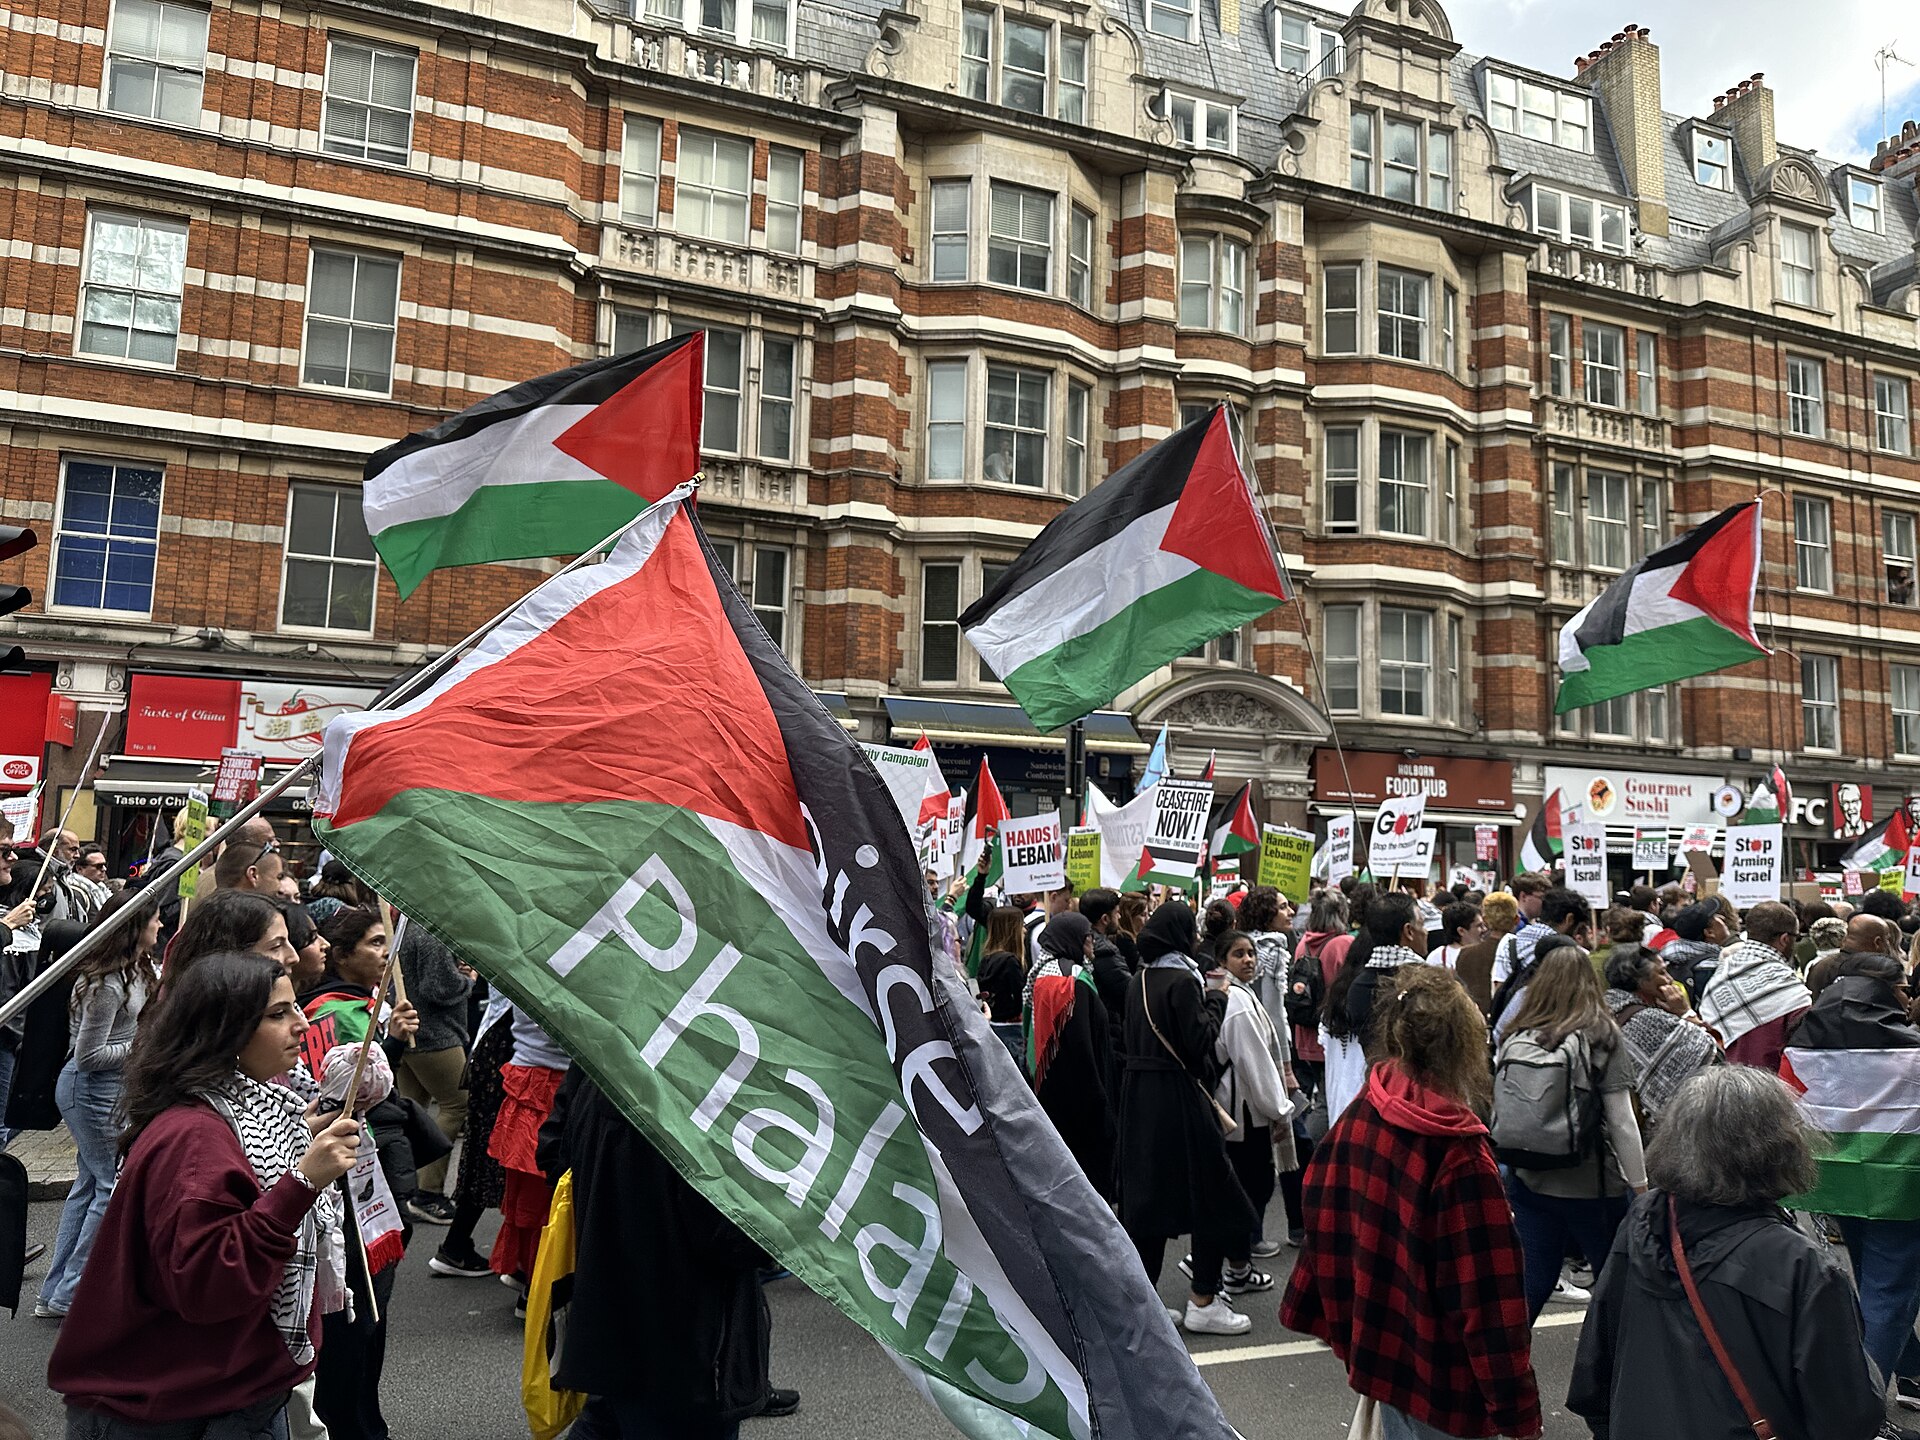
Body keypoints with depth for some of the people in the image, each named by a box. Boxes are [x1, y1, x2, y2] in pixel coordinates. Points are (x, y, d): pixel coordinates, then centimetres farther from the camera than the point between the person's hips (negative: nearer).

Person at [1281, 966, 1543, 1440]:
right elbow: (1490, 1290, -21)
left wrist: (1342, 1323, 16)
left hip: (1383, 1347, 6)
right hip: (1444, 1374, -6)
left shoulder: (1356, 1120, -6)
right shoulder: (1460, 1155, -25)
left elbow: (1325, 1223, 3)